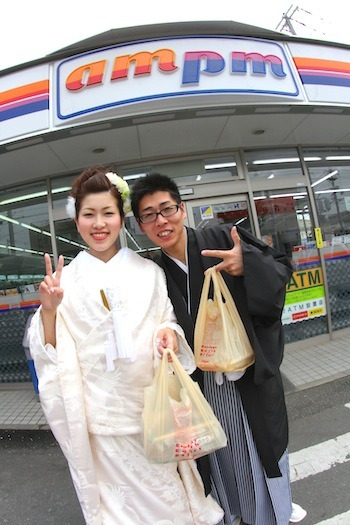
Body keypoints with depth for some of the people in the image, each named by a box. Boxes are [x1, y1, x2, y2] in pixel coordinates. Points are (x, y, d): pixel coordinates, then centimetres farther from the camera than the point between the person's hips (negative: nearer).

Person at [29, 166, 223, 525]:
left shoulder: (148, 271, 0)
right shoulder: (65, 280, -3)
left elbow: (167, 321, 6)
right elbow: (51, 354, -3)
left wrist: (170, 334, -15)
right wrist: (48, 310, -19)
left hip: (152, 406, 1)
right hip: (102, 414, -1)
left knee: (170, 494, 17)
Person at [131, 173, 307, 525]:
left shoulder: (222, 238, -12)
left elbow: (281, 268, -9)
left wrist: (247, 266, -27)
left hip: (251, 373, 0)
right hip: (206, 385, 1)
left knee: (264, 445, 20)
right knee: (225, 453, 19)